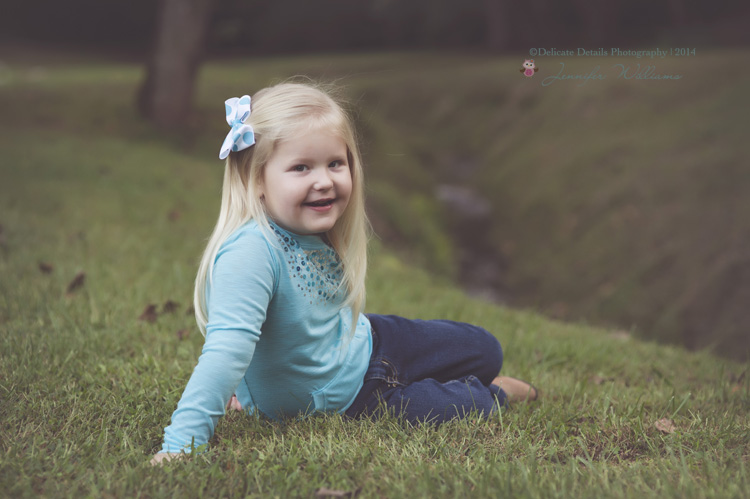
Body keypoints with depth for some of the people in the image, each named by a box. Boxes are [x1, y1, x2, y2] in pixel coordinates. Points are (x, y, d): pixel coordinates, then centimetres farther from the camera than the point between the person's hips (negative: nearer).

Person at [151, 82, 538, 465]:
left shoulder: (311, 232, -11)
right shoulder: (250, 253, -37)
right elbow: (227, 350, -43)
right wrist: (182, 443, -48)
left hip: (363, 340, 7)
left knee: (486, 351, 12)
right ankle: (490, 395, 23)